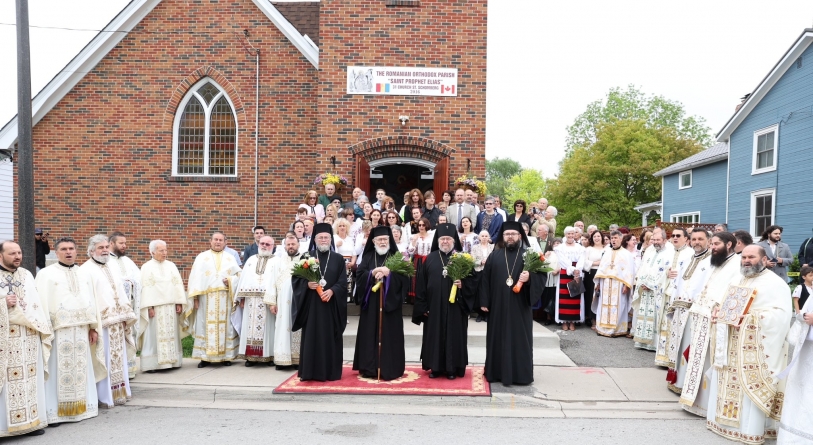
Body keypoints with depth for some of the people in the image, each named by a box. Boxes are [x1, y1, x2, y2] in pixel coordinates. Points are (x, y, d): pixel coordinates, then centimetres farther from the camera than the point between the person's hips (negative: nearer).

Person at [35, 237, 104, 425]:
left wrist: (94, 327, 10)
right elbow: (41, 303, -7)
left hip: (81, 331, 5)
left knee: (81, 369, 8)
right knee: (58, 371, -3)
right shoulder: (46, 274, 0)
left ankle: (81, 407, 16)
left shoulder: (83, 276, 15)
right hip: (57, 331, -5)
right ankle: (53, 412, 3)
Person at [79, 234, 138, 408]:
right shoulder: (86, 270, -7)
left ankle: (118, 392, 20)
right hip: (100, 322, -7)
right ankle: (103, 396, 4)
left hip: (117, 322, 7)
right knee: (104, 359, -4)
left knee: (118, 358, 11)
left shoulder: (112, 271, 17)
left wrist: (125, 317, 12)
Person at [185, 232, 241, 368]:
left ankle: (226, 356, 6)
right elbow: (195, 277, 2)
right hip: (206, 298, -1)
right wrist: (195, 297, -7)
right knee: (206, 327, -2)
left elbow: (239, 275, 13)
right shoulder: (201, 257, 9)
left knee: (225, 326, 1)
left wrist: (230, 280, -8)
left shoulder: (230, 258, 14)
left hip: (225, 299, 1)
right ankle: (205, 357, 4)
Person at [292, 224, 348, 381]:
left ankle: (331, 371, 12)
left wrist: (332, 290, -16)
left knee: (330, 338, 4)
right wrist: (307, 284, -17)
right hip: (311, 305, 0)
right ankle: (310, 372, 9)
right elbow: (296, 278, 2)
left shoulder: (338, 259, 8)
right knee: (311, 337, 1)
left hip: (331, 305, 0)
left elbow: (343, 282, 1)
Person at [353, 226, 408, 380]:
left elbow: (405, 277, -7)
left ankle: (390, 369, 5)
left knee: (389, 336, -1)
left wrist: (389, 273, -19)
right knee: (370, 335, 3)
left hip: (390, 303, -2)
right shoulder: (368, 257, 9)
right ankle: (370, 368, 11)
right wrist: (372, 273, -17)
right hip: (371, 303, 2)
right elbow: (359, 276, -2)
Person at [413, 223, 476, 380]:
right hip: (434, 306, 2)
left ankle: (452, 368, 15)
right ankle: (435, 367, 19)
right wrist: (423, 306, -1)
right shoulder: (430, 258, 5)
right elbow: (421, 283, 3)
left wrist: (462, 285, -19)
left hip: (455, 306, -1)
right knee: (434, 336, 7)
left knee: (453, 335, 4)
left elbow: (471, 280, 2)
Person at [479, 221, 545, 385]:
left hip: (520, 306, -2)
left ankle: (520, 374, 13)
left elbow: (542, 276, -1)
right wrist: (484, 301, -1)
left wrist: (530, 277, -22)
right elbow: (485, 279, 4)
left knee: (520, 339, 3)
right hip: (498, 305, 2)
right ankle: (497, 371, 19)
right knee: (498, 338, 8)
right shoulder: (495, 255, 6)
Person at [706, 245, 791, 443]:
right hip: (730, 343, 7)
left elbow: (782, 314, -16)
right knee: (727, 381, 11)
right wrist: (718, 310, 0)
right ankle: (724, 419, 22)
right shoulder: (736, 280, 17)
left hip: (755, 347, -7)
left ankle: (749, 428, 3)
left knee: (750, 384, -5)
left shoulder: (775, 283, -6)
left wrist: (752, 317, -25)